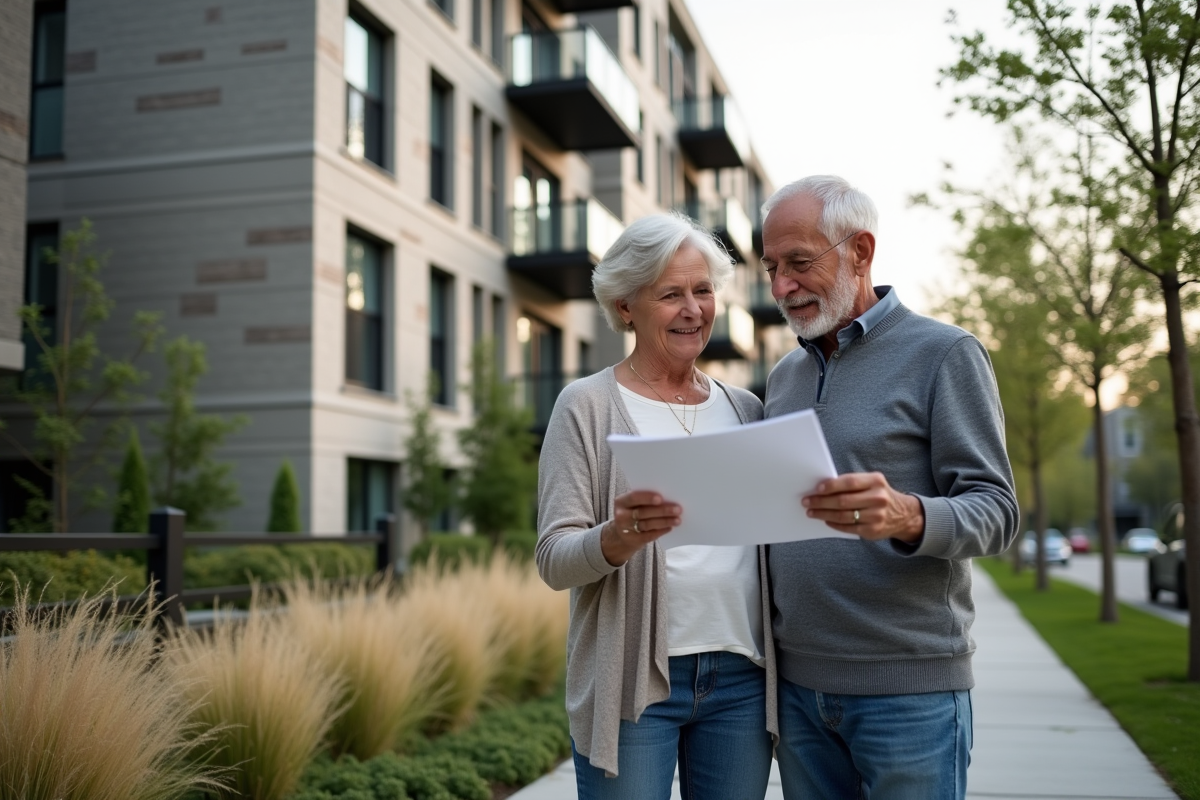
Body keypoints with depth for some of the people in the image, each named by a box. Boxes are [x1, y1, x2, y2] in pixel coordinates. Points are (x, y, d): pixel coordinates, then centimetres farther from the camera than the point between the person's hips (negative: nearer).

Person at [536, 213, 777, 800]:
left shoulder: (746, 409, 10)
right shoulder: (588, 405, -3)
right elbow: (553, 559, -9)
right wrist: (618, 536, -27)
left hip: (741, 679, 4)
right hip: (632, 682, -4)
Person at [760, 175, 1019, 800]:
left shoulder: (943, 353, -4)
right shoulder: (784, 374, 14)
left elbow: (995, 509, -11)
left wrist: (908, 517, -30)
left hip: (909, 685, -5)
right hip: (797, 682, 5)